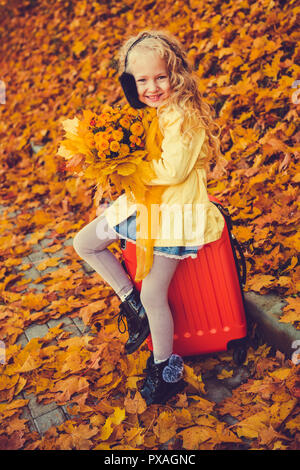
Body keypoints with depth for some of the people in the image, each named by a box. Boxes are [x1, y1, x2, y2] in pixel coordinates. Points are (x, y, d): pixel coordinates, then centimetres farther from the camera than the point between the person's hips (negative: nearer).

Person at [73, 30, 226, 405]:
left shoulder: (184, 115, -18)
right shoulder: (142, 112, 8)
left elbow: (173, 170, -24)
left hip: (174, 212, -9)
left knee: (153, 294, -8)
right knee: (84, 243, 10)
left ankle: (166, 367, 17)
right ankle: (130, 302, 20)